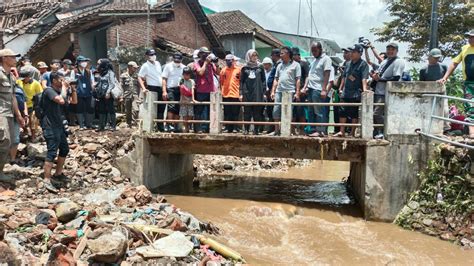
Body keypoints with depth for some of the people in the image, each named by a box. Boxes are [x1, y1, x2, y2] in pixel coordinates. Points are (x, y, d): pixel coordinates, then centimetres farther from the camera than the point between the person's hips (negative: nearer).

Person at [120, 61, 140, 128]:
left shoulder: (136, 76, 11)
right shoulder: (123, 76, 5)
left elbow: (139, 85, 12)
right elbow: (121, 87, 5)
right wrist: (122, 97, -1)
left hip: (135, 95, 0)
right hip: (127, 96, 0)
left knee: (135, 110, -15)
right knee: (128, 111, 7)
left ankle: (133, 123, -5)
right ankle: (129, 124, 20)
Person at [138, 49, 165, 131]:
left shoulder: (158, 64, 14)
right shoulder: (145, 66, -5)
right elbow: (139, 78, -9)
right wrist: (143, 88, -22)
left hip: (160, 88, 7)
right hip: (152, 89, -6)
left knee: (161, 108, 8)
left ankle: (161, 127, 15)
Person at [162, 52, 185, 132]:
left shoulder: (184, 67, 15)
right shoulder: (168, 66, 6)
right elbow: (164, 79, 2)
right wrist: (164, 91, -9)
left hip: (180, 90, 4)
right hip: (171, 89, -3)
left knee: (178, 109, 4)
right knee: (171, 107, -16)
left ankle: (176, 126, 9)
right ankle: (169, 125, -14)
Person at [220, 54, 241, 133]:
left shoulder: (239, 69, 2)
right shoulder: (223, 70, 11)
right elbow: (221, 82, 13)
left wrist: (241, 93, -4)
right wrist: (221, 91, 6)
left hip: (236, 94, -3)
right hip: (225, 95, 3)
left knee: (235, 113, 1)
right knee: (227, 113, 6)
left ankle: (235, 128, 8)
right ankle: (227, 128, 12)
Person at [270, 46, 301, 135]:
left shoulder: (295, 65, 2)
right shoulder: (280, 66, 18)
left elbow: (298, 80, -3)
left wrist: (297, 92, -10)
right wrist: (273, 91, 11)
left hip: (289, 92, -5)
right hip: (279, 91, 6)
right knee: (276, 111, 3)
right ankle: (277, 130, 12)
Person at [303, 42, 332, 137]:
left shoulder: (326, 59, -4)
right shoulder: (314, 60, 21)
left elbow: (326, 75, -12)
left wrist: (324, 90, -18)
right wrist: (305, 87, 13)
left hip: (318, 90, -8)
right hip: (310, 89, 8)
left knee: (319, 112, -7)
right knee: (311, 111, 9)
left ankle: (320, 131, -5)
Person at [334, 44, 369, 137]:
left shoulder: (363, 64, -6)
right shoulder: (349, 63, 15)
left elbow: (364, 78, -17)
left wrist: (364, 90, -28)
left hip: (356, 94, -6)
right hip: (346, 93, 6)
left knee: (354, 113, 0)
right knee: (342, 112, 4)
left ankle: (353, 132, 9)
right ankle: (342, 131, 11)